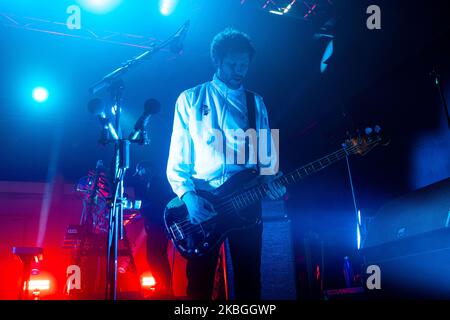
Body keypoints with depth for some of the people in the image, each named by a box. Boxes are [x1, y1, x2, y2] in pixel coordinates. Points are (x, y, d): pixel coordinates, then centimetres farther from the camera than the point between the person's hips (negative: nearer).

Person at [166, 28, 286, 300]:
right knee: (199, 285, 3)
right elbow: (177, 159, 1)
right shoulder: (191, 99, 5)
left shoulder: (256, 103, 13)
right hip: (200, 204, -2)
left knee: (249, 281, 7)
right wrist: (188, 196, -14)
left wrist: (271, 180, -10)